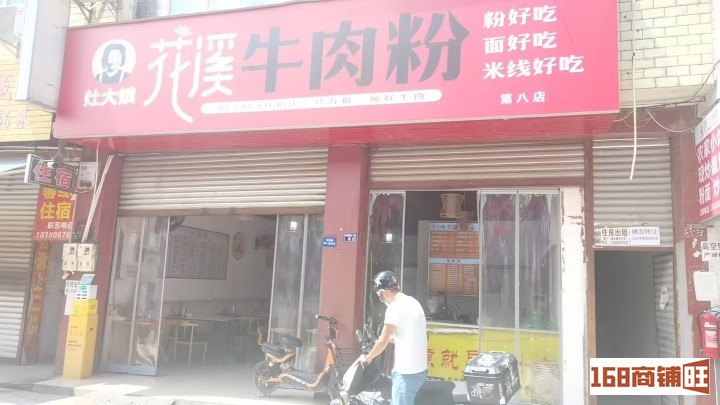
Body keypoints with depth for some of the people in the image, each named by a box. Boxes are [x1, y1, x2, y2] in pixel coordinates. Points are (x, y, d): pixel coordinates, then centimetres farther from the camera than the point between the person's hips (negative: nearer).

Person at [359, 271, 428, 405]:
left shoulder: (395, 308, -16)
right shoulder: (413, 302, 11)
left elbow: (383, 342, -13)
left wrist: (367, 358, 3)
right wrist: (389, 338, 30)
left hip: (406, 372, -9)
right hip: (419, 369, 9)